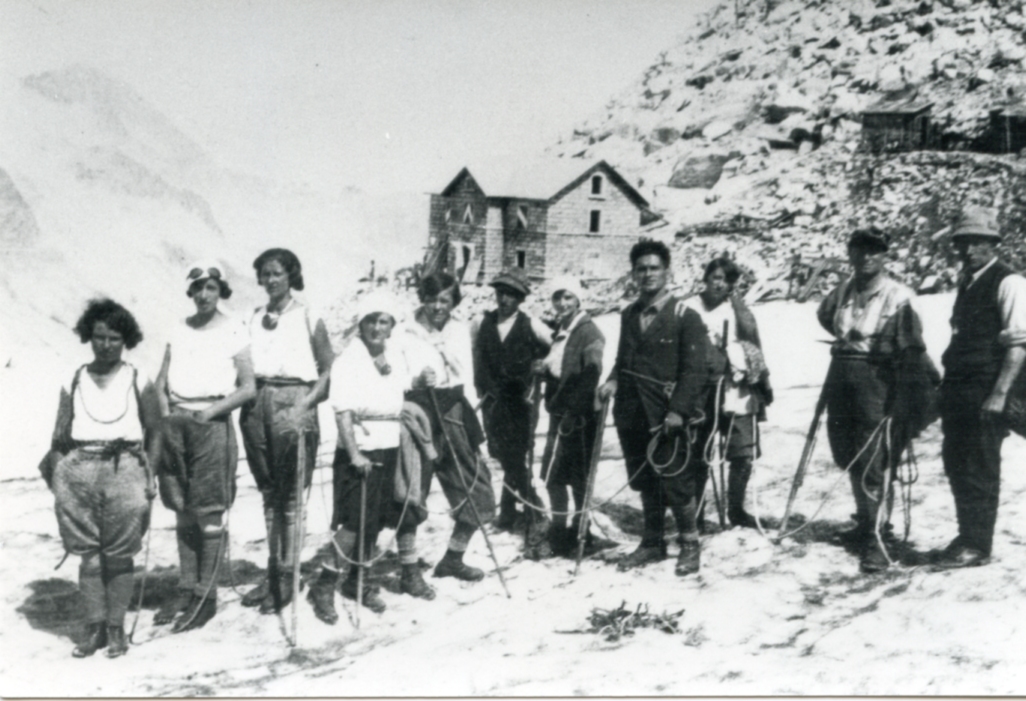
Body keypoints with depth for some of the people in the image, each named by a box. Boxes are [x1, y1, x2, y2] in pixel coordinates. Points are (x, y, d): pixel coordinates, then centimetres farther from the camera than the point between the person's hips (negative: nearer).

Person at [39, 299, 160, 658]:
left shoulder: (138, 380, 7)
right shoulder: (74, 381, 11)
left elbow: (156, 433, 7)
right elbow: (60, 437, 10)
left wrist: (151, 476, 0)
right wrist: (55, 473, -1)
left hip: (124, 470, -2)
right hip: (79, 470, 2)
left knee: (120, 557, -1)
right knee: (89, 556, 4)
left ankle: (116, 628, 9)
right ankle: (94, 627, 12)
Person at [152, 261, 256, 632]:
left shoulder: (234, 332, 0)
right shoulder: (179, 330, 13)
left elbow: (248, 388, -2)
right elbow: (161, 381, 17)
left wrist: (211, 411, -11)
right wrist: (166, 411, 0)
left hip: (212, 423, -5)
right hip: (176, 422, 5)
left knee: (209, 512, -4)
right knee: (183, 510, 9)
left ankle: (206, 595, 2)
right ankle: (185, 589, 18)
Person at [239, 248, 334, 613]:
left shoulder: (309, 318, 1)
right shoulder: (253, 319, 14)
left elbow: (328, 370, -1)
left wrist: (306, 404, -12)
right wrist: (241, 395, 2)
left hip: (293, 404, -5)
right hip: (257, 404, 5)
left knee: (290, 495, -4)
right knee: (268, 493, 10)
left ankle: (287, 575, 3)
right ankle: (272, 571, 18)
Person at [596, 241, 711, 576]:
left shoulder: (685, 317, -5)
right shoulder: (629, 315, 13)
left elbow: (695, 368, -9)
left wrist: (678, 410, -16)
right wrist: (613, 380, 2)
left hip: (668, 418, -5)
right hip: (632, 414, 6)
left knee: (676, 482, -1)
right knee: (645, 482, 14)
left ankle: (690, 545, 15)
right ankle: (652, 543, 26)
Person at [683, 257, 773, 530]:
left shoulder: (739, 311, 7)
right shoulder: (689, 310, 0)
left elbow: (755, 349, 13)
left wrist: (762, 380, 12)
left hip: (740, 391, 2)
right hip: (701, 392, -2)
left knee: (744, 454, 2)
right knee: (698, 456, 3)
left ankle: (736, 509, 20)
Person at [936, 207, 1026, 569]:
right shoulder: (967, 283, 16)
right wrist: (948, 383, 16)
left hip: (985, 392, -8)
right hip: (958, 388, 8)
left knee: (980, 469, -2)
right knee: (956, 462, 12)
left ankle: (977, 546, 7)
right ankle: (968, 536, 25)